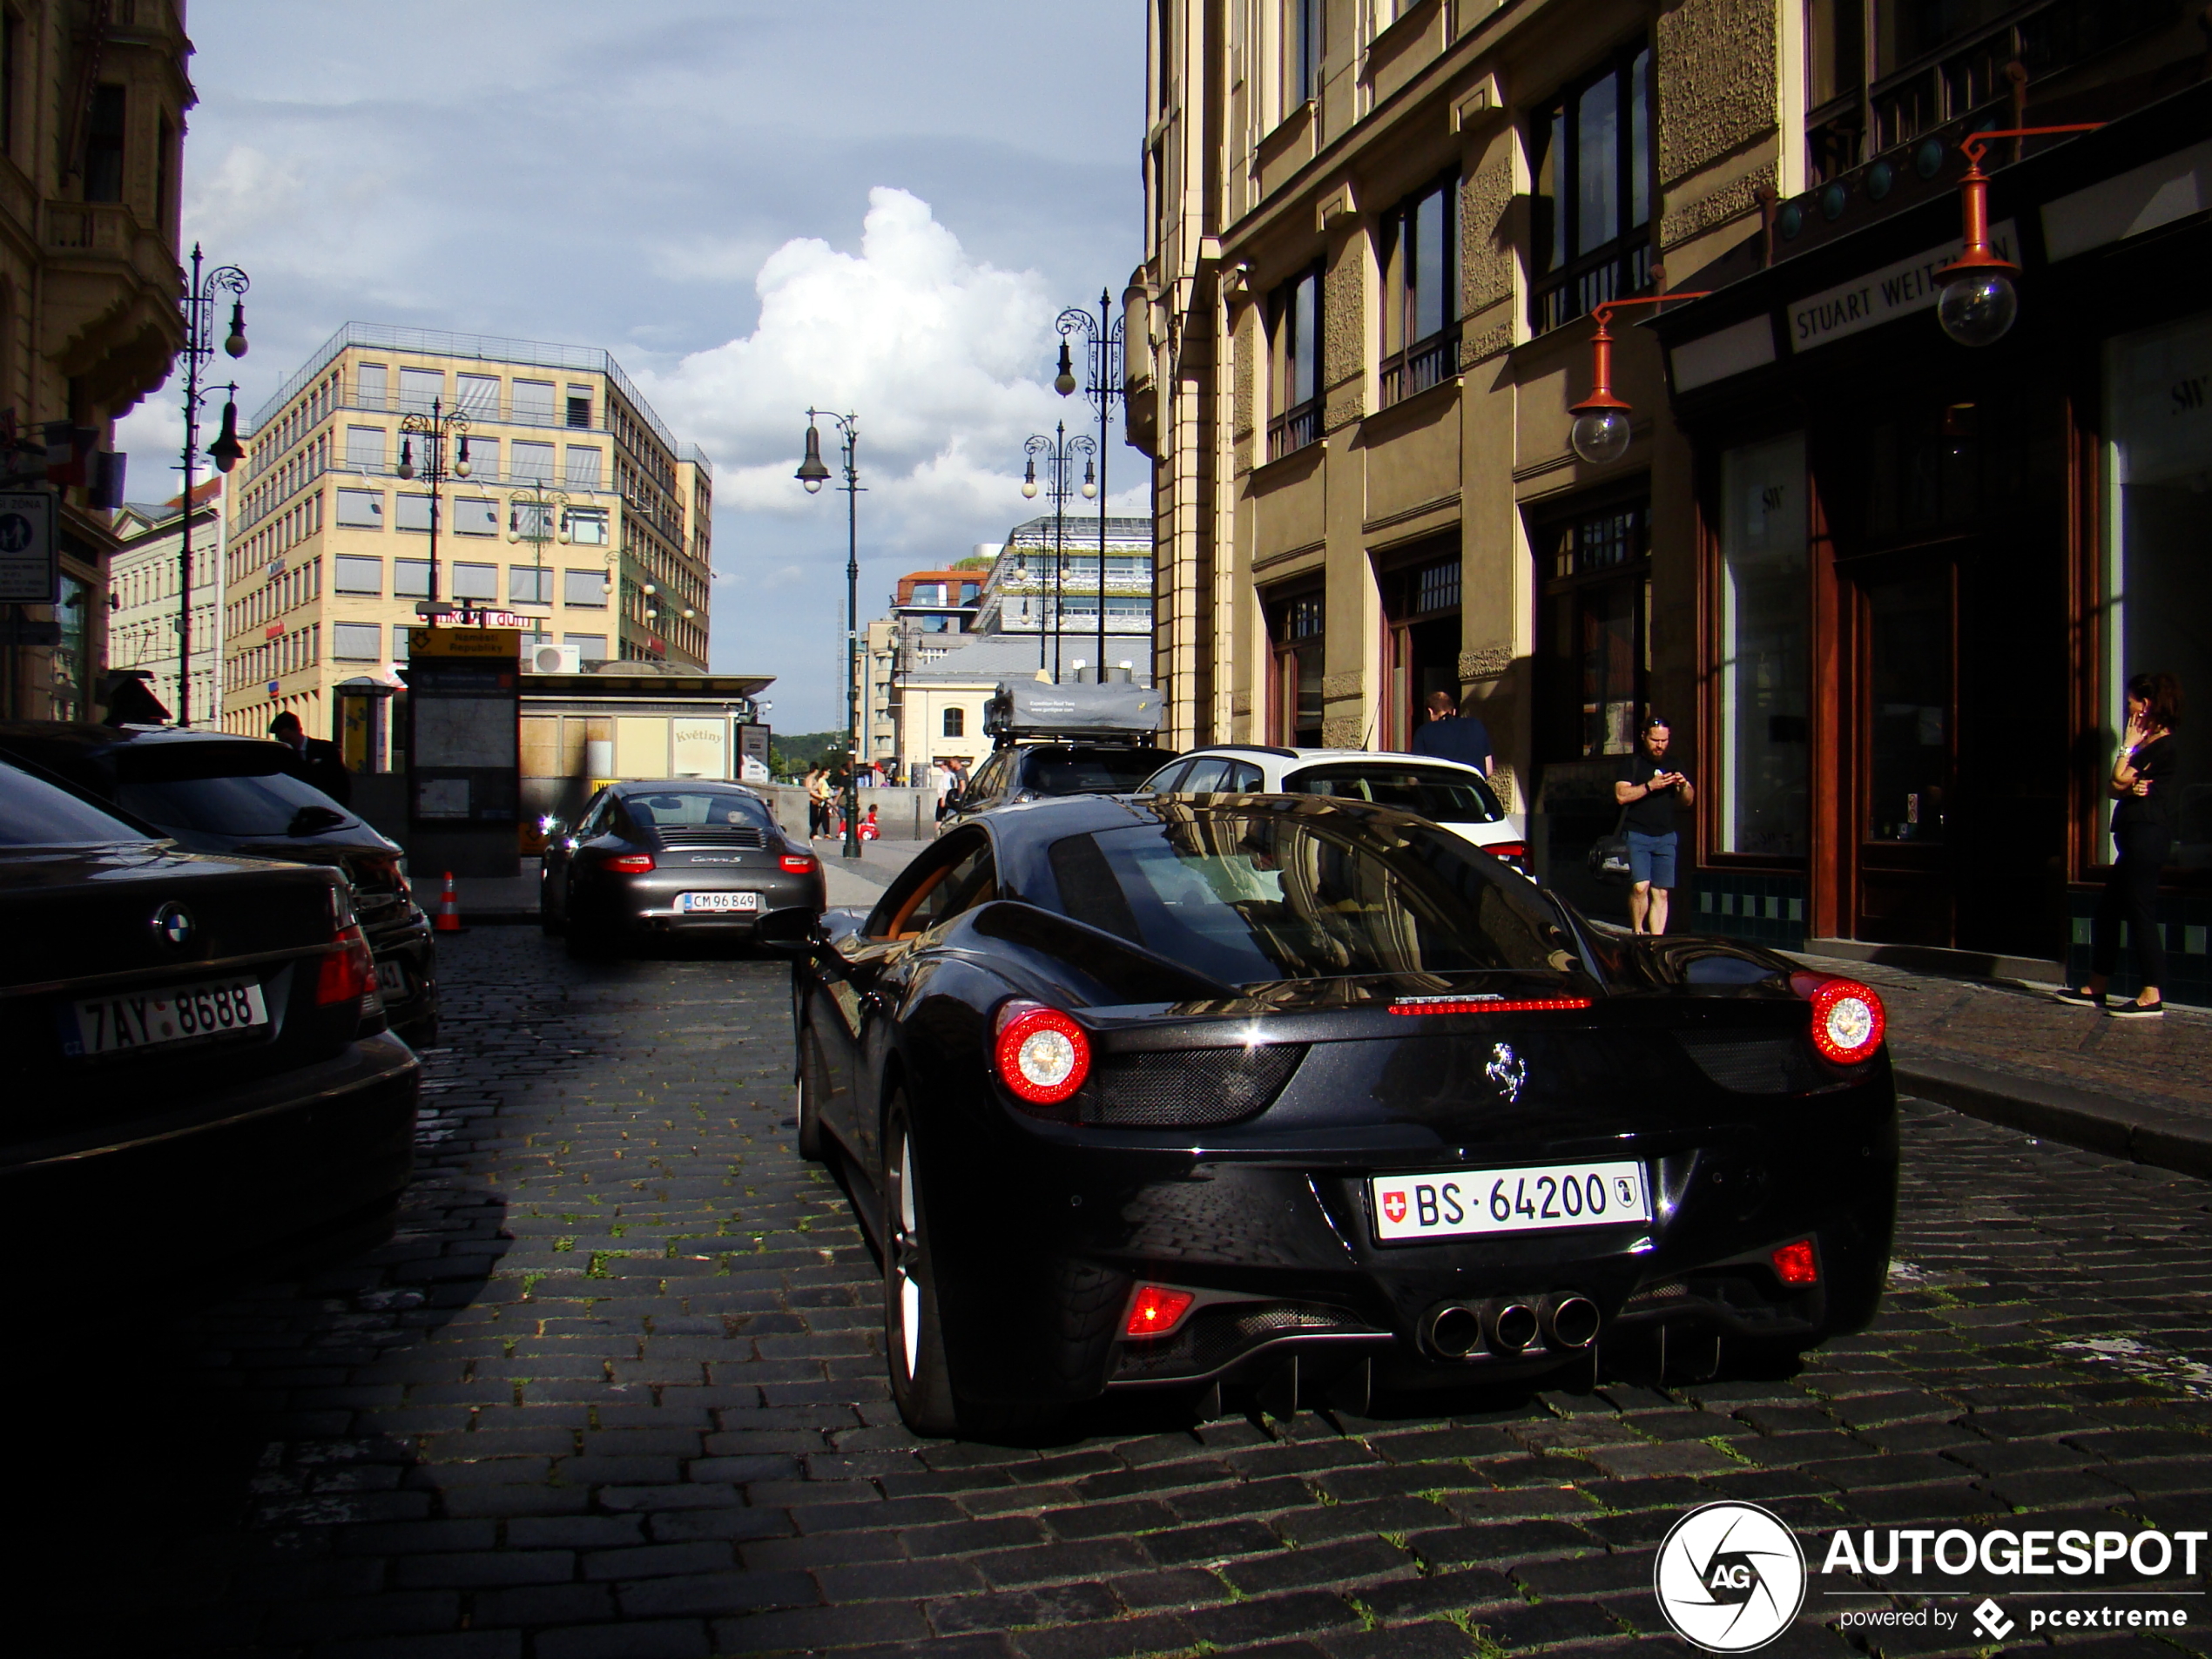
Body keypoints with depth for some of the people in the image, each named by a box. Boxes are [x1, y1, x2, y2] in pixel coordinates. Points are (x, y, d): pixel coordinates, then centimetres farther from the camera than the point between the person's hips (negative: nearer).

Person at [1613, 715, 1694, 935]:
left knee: (1661, 892, 2)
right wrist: (1650, 786, -18)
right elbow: (1621, 795, -10)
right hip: (1637, 835, -4)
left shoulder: (1674, 766, 17)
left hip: (1666, 837, 4)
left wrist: (1684, 786, -3)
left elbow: (1688, 802, 17)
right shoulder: (1632, 763, 3)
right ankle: (1637, 932, -1)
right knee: (1640, 886, -17)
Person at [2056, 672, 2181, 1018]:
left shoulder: (2163, 746, -10)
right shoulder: (2147, 742, 20)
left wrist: (2128, 745, -1)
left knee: (2140, 911, -10)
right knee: (2107, 908, 13)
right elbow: (2114, 788, 13)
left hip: (2148, 833, -11)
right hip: (2133, 836, 11)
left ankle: (2152, 998, -8)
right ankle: (2096, 989, 19)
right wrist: (2132, 787, -8)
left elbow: (2120, 780, -11)